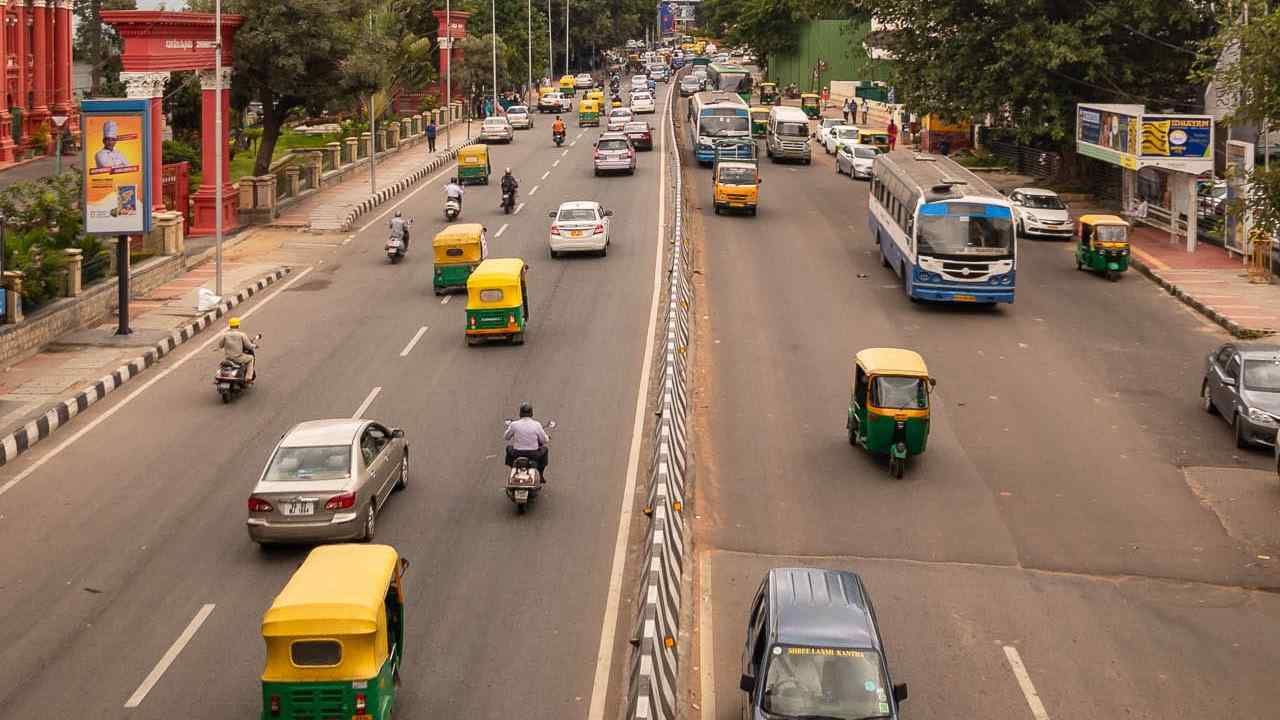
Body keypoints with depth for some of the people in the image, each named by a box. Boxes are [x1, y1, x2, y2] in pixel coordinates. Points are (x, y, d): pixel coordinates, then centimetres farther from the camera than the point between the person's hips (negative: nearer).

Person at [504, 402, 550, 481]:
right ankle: (541, 475, 33)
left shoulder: (514, 425, -10)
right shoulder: (536, 425, -12)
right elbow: (545, 440, -2)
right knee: (545, 449, 31)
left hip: (517, 454, 1)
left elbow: (505, 437, 7)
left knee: (509, 447, 34)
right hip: (533, 455, -1)